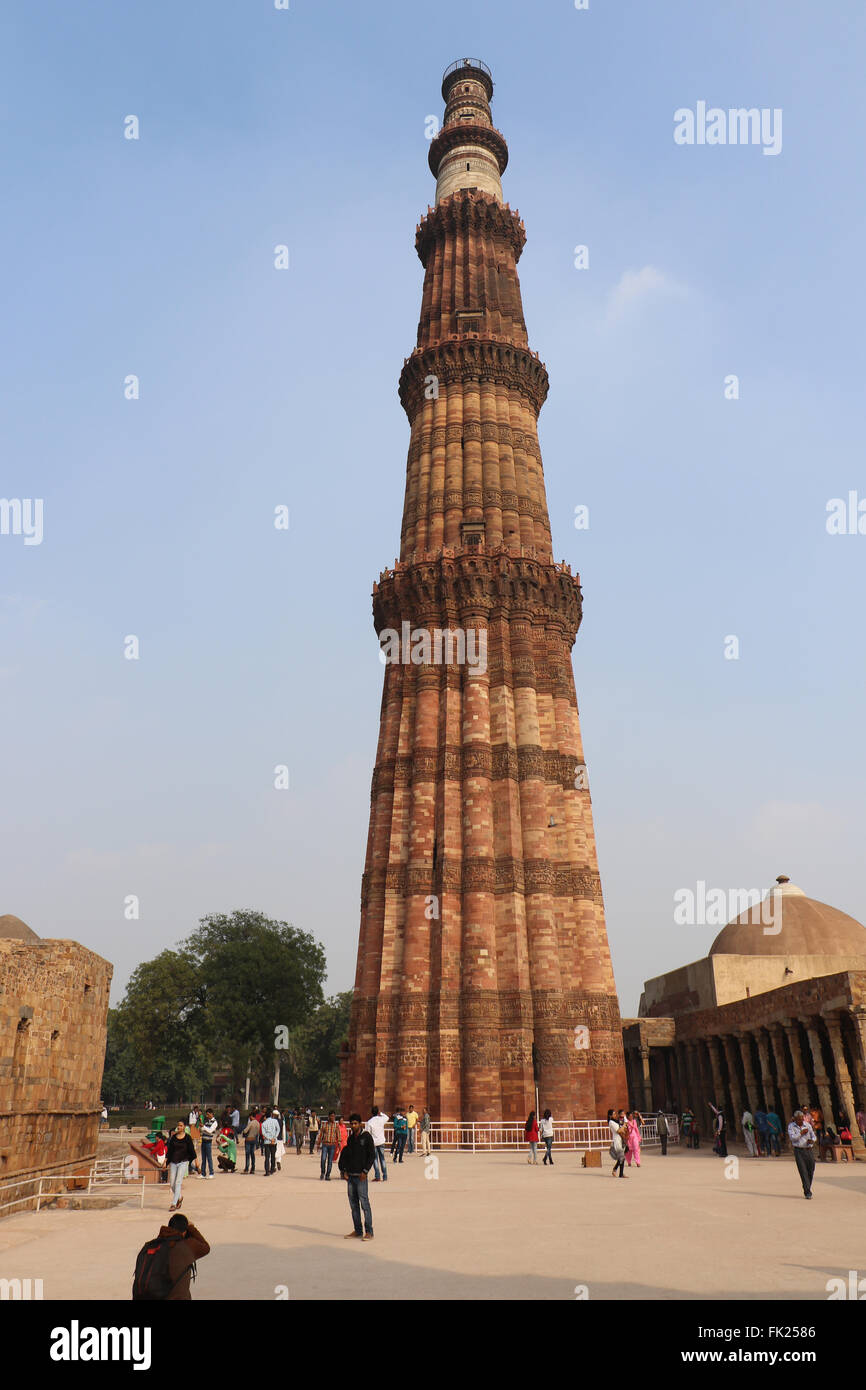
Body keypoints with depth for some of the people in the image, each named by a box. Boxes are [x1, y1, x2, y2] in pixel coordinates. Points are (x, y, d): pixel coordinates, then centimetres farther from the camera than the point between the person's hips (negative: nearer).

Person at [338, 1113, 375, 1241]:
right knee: (353, 1204, 9)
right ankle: (357, 1231, 17)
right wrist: (344, 1171, 4)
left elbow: (371, 1155, -7)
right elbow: (344, 1154, 16)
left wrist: (365, 1171, -13)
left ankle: (369, 1232, -1)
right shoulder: (350, 1138, 13)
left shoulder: (366, 1137, -4)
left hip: (361, 1176, -6)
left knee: (364, 1203, -6)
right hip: (350, 1176, 6)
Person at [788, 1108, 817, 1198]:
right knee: (803, 1171, -10)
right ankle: (807, 1192, -9)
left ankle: (808, 1189, 26)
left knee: (811, 1170, 6)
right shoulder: (791, 1126, -1)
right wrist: (801, 1133, -10)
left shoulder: (807, 1125, 8)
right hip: (799, 1151, -3)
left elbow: (813, 1136, 14)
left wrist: (812, 1140, -7)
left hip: (809, 1150, 3)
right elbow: (792, 1137, -12)